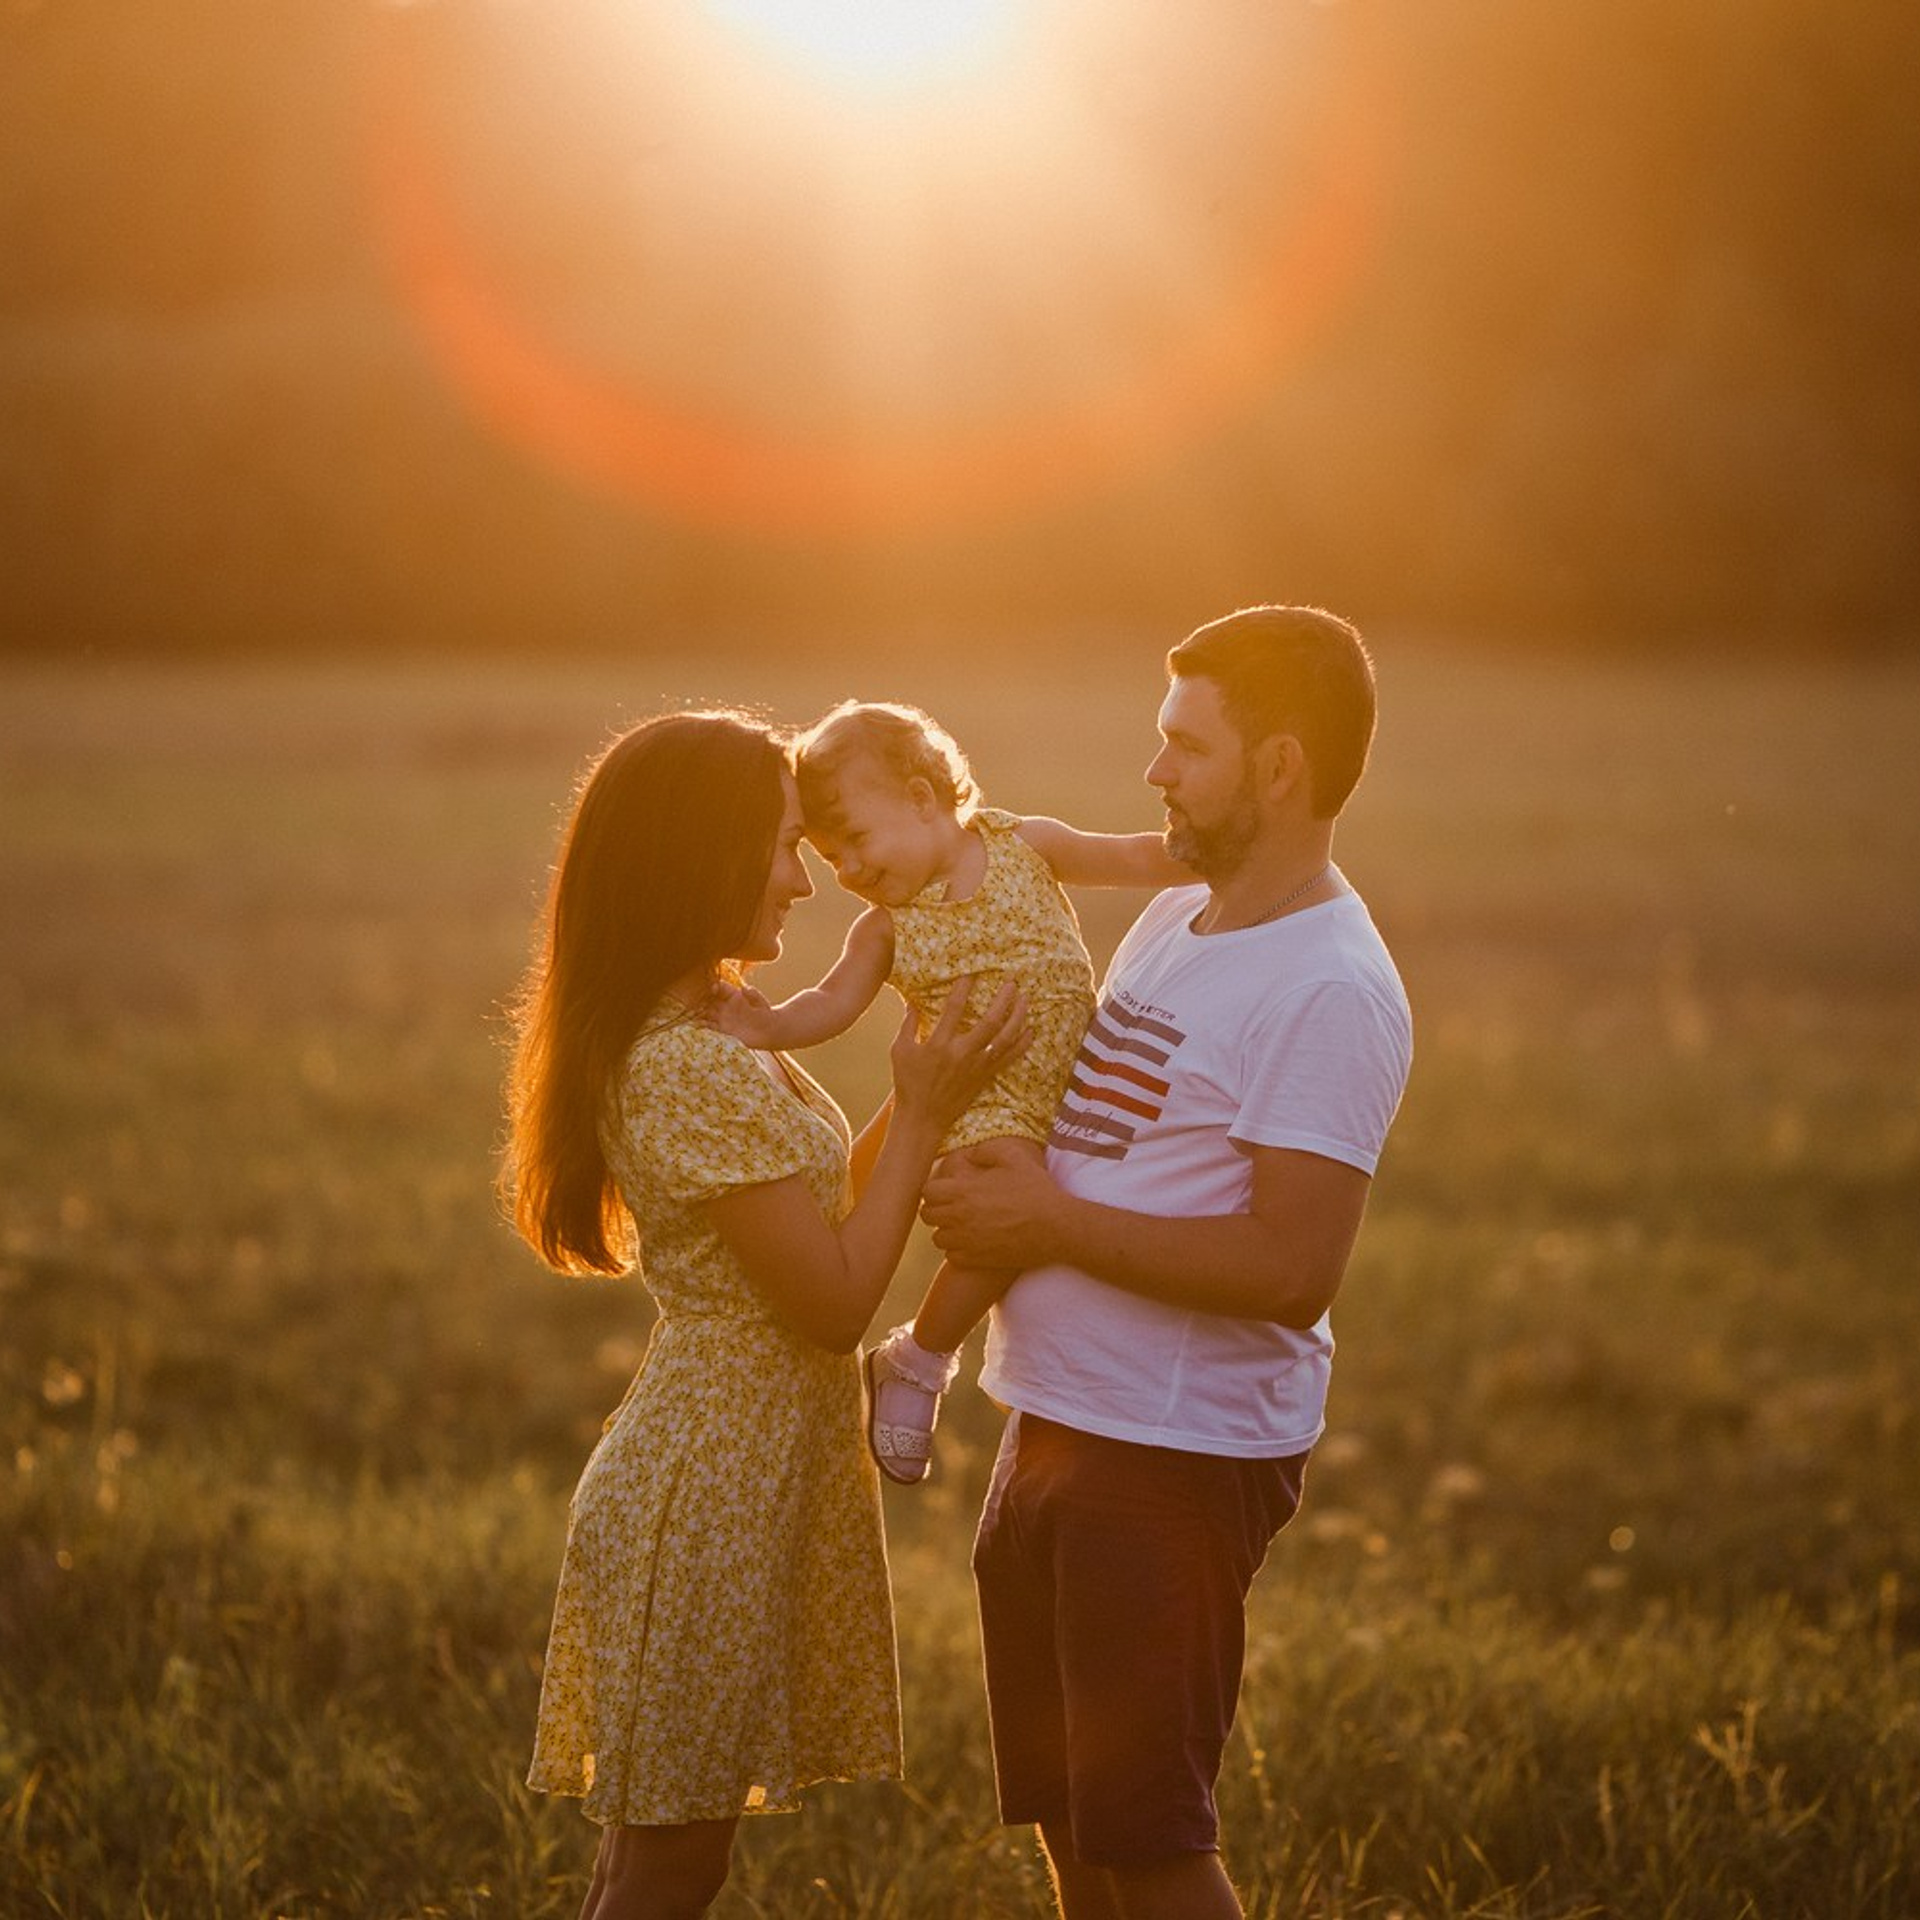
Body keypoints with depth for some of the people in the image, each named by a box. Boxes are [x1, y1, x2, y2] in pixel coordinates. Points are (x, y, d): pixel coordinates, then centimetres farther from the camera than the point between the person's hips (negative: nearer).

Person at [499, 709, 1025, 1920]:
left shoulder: (678, 1036, 9)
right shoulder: (702, 1070, -23)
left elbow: (810, 1218, 13)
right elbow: (834, 1303, -19)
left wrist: (924, 1102, 7)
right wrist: (925, 1118, -13)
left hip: (723, 1469, 10)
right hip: (716, 1497, -10)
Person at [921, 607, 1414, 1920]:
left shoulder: (1330, 992, -18)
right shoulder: (1174, 922, 11)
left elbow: (1290, 1267, -26)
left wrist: (1054, 1223, -19)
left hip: (1184, 1457, -9)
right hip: (1058, 1424, 9)